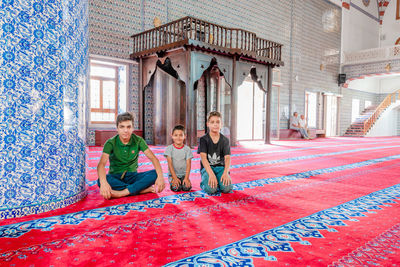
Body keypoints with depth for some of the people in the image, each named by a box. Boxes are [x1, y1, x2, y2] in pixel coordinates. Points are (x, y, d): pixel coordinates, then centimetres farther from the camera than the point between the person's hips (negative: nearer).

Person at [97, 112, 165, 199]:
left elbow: (153, 158, -14)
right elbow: (101, 164, -25)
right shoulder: (111, 143, -11)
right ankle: (146, 189, -32)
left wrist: (160, 176, -32)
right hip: (115, 177, -1)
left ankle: (122, 193, -31)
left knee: (155, 174, -24)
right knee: (100, 180, -35)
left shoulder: (138, 140, -5)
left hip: (132, 176, 2)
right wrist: (104, 182, -46)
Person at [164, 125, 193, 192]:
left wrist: (186, 178, -16)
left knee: (187, 187, -24)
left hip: (184, 174, 1)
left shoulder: (187, 149, 0)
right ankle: (172, 182, 7)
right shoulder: (169, 148, -3)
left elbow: (188, 164, -4)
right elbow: (170, 164, -8)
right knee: (176, 188, -25)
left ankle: (184, 181, 9)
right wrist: (175, 178, -17)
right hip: (173, 174, -1)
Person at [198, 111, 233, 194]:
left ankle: (220, 180, 9)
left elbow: (227, 158, -7)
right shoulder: (203, 139, -4)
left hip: (220, 167, 2)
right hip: (207, 168, -2)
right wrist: (211, 174, -29)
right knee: (211, 189, -28)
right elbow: (203, 157, -15)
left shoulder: (225, 140, 3)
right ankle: (204, 183, 6)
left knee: (227, 188, -25)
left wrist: (226, 173, -26)